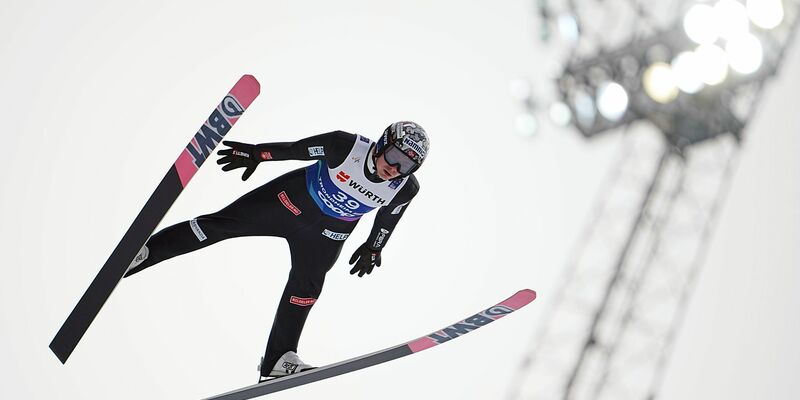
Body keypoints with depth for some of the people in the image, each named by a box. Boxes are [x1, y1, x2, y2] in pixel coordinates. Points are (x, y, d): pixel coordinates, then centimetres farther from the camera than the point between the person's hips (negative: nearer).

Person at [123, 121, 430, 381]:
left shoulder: (405, 189, -20)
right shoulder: (346, 147, -31)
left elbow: (389, 217, 2)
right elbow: (296, 149, -17)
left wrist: (373, 248, 12)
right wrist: (256, 154, -10)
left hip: (327, 232, 2)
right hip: (294, 199, -2)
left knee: (305, 288, 2)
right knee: (220, 224, -4)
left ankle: (277, 361, 16)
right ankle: (140, 253, 4)